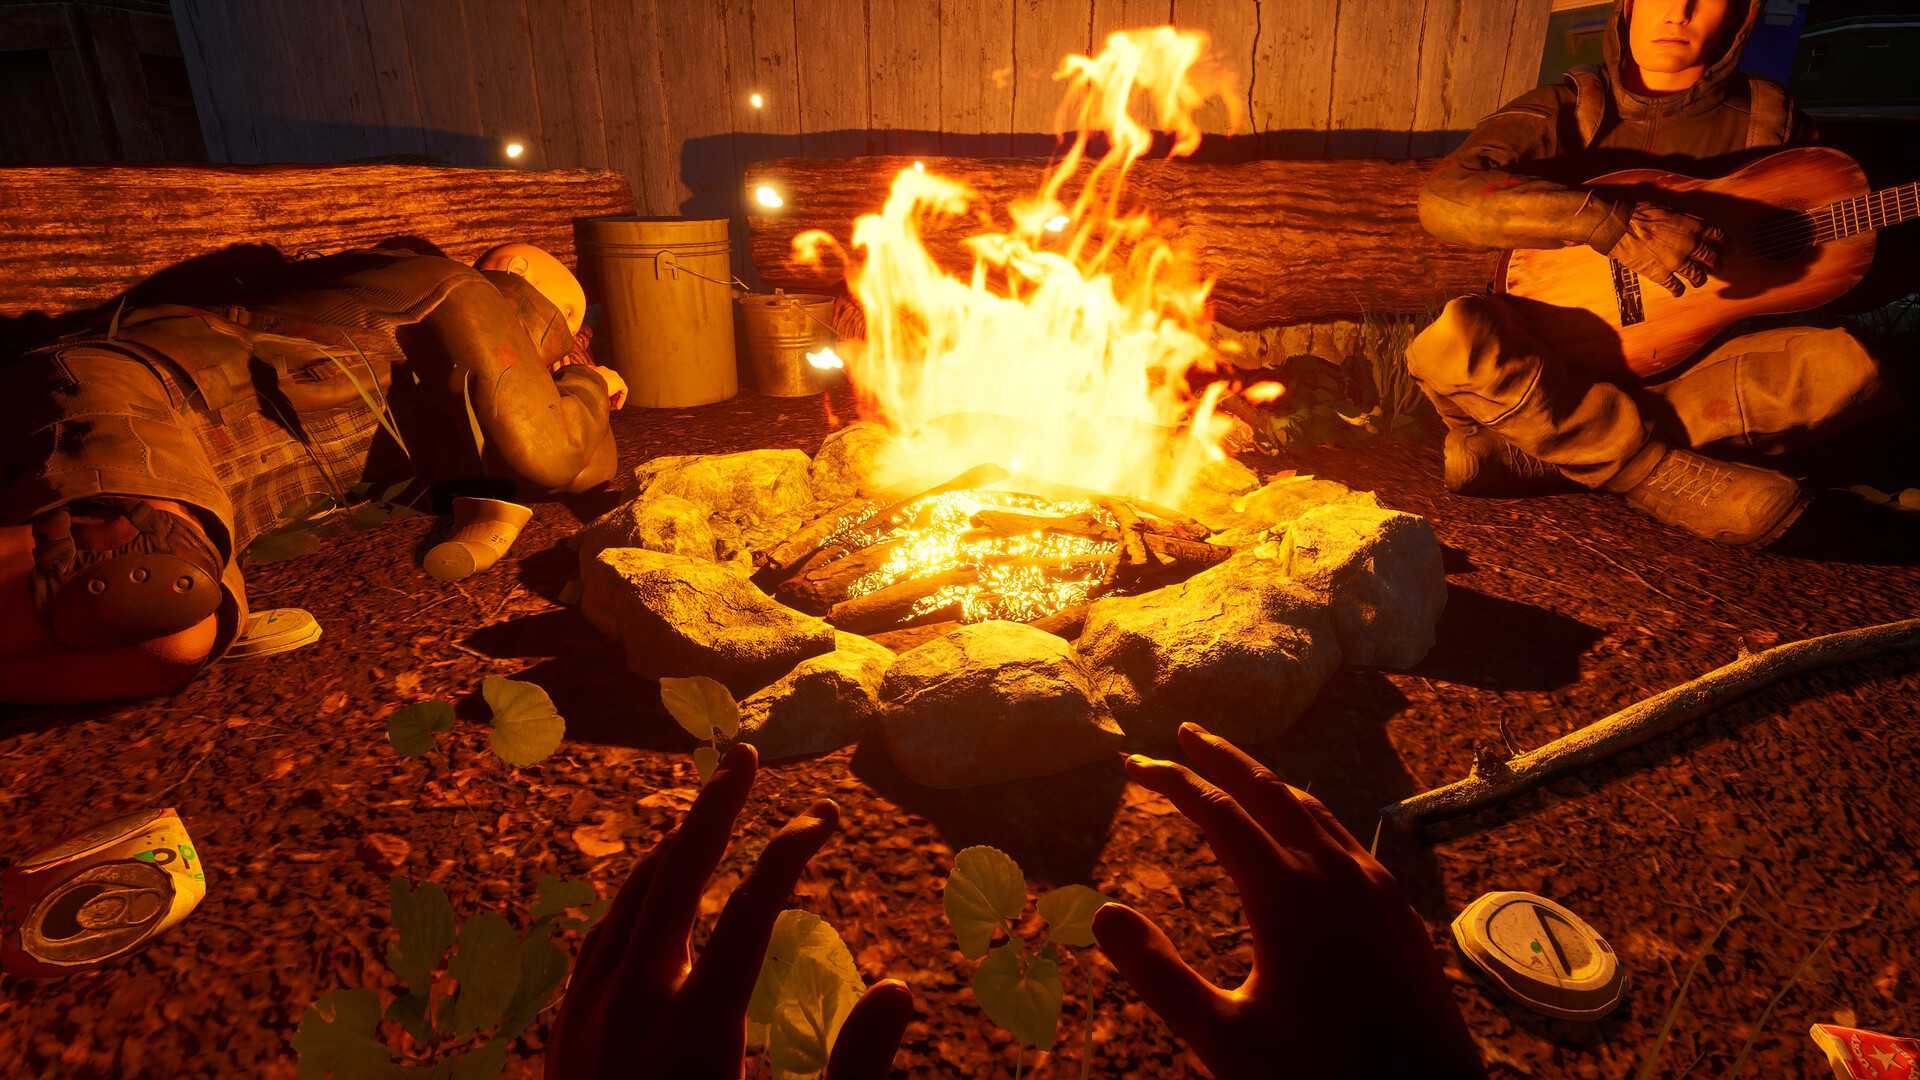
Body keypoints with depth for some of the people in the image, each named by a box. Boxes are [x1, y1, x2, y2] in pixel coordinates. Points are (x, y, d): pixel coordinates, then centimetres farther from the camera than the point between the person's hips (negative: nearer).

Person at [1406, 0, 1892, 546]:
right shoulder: (1567, 109, -1)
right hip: (1554, 369, -2)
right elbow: (1443, 197, -22)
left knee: (1846, 366, -24)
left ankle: (1531, 453, -26)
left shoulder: (1770, 122, 7)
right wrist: (1613, 221, -30)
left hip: (1691, 365, 3)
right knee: (1454, 336, -32)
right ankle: (1664, 474, -21)